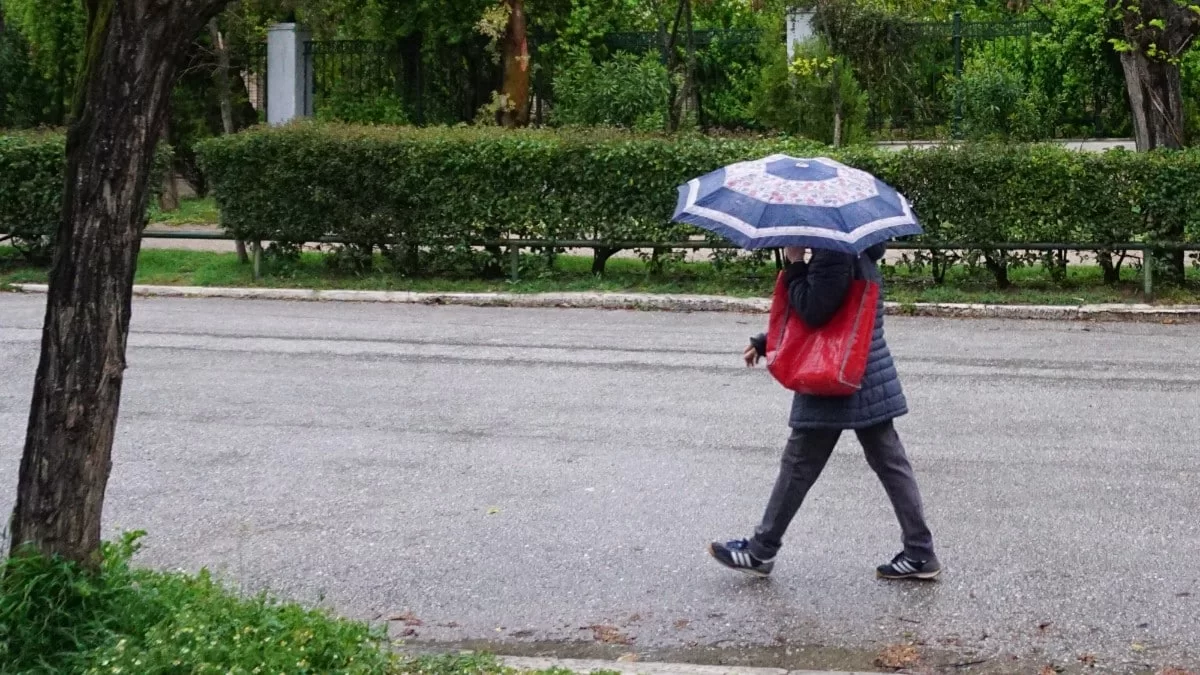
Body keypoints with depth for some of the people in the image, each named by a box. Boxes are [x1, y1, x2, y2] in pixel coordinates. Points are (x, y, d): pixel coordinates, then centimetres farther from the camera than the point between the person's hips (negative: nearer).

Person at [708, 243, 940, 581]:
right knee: (890, 463, 8)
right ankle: (920, 554, 9)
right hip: (870, 380, 9)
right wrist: (765, 342, 24)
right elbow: (814, 309, 21)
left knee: (799, 465, 2)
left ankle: (761, 551, 14)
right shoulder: (858, 251, 13)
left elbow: (813, 311, -23)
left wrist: (794, 264, -13)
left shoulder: (833, 254, -19)